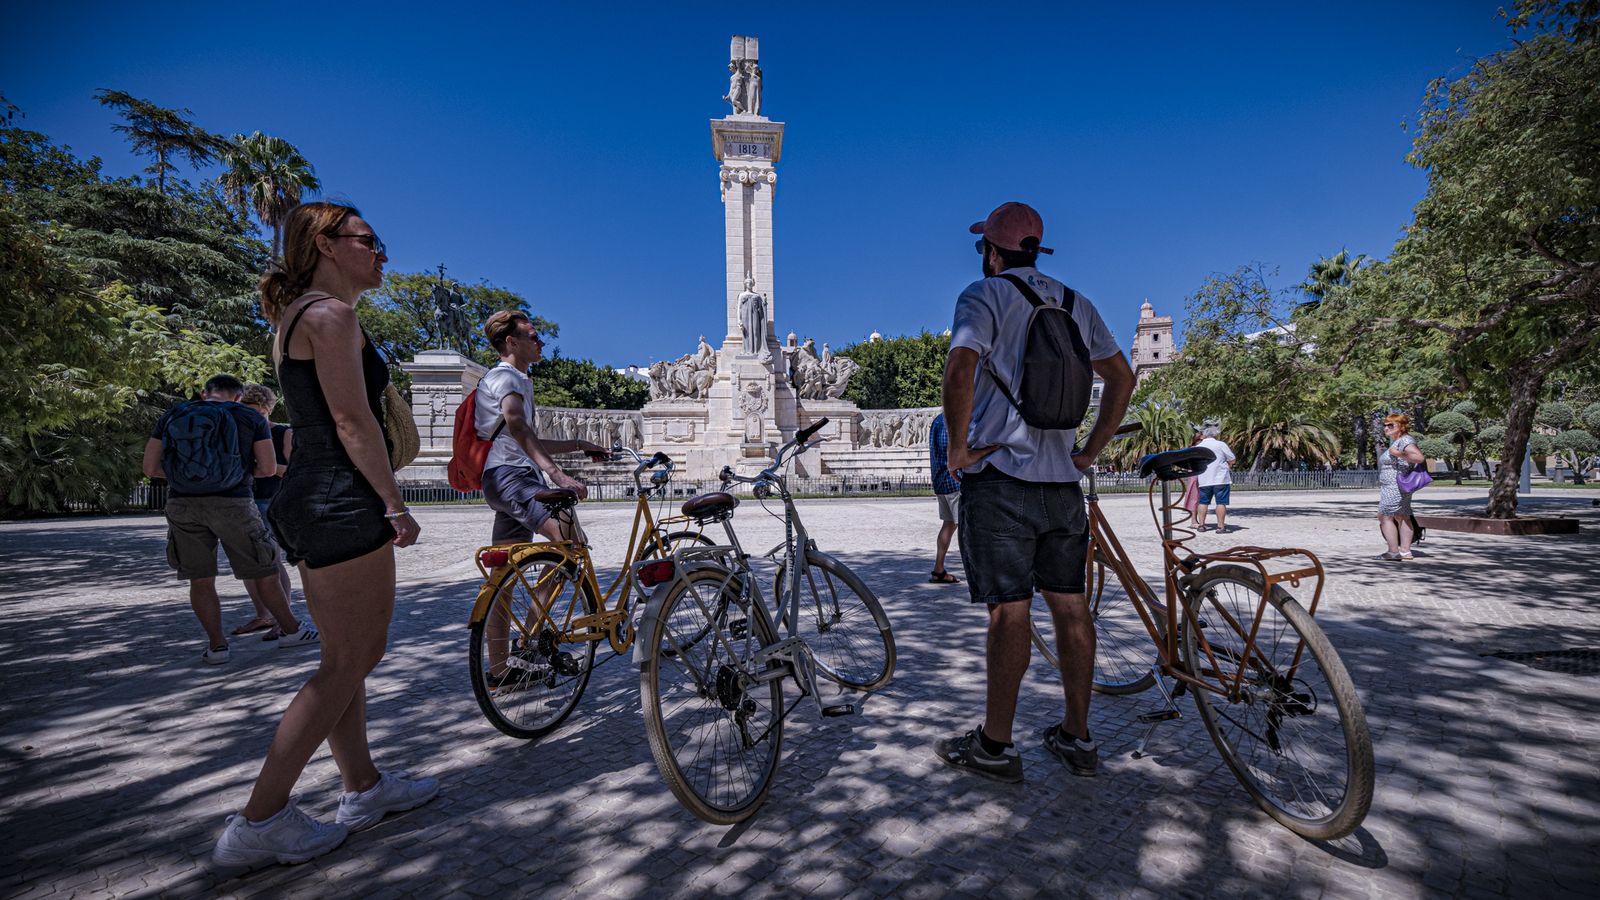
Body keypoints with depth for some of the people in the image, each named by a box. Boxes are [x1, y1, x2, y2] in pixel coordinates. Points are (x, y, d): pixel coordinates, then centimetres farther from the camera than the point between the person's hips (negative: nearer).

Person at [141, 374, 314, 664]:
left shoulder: (172, 416, 10)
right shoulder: (251, 417, 4)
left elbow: (151, 467, 6)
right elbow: (267, 469, -1)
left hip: (182, 504, 3)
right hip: (232, 503, -2)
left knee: (200, 579, 11)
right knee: (263, 573, 8)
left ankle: (216, 645, 16)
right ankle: (291, 631, 18)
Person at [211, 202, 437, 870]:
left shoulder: (294, 317, 21)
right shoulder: (331, 314, -10)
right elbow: (353, 421, -18)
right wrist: (395, 504, -15)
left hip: (307, 501, 11)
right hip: (344, 504, -11)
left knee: (346, 657, 16)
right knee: (349, 662, -1)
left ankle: (363, 787, 28)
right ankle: (259, 823, 9)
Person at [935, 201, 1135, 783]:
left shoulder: (984, 295, -4)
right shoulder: (1076, 304, 16)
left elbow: (960, 370, -22)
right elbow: (1121, 377, 18)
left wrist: (958, 448, -12)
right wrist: (1092, 450, 17)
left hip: (1000, 477, -6)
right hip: (1063, 481, 7)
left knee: (1009, 611, -3)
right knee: (1070, 606, 11)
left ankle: (995, 746, 10)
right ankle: (1077, 739, 23)